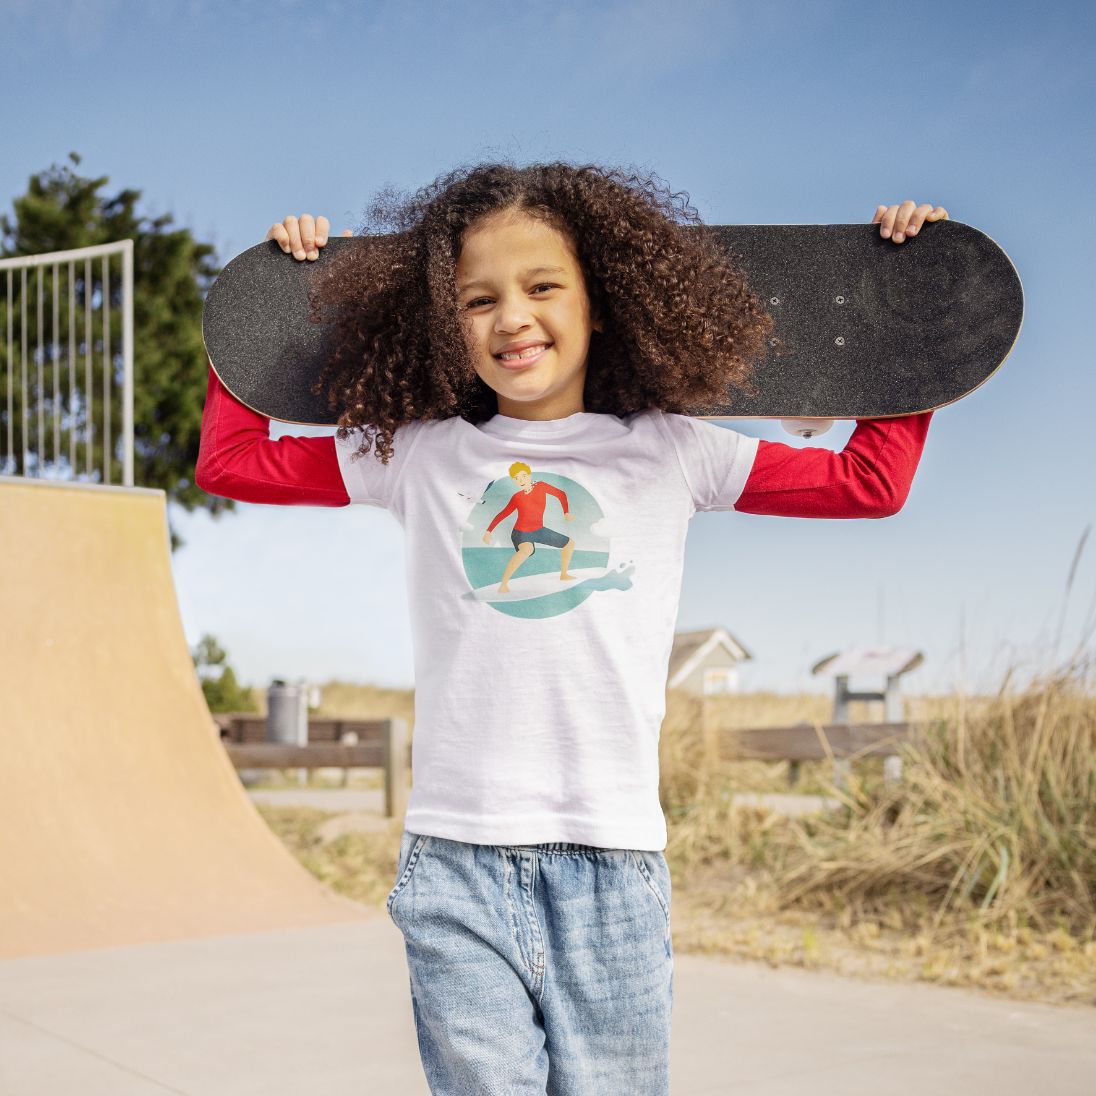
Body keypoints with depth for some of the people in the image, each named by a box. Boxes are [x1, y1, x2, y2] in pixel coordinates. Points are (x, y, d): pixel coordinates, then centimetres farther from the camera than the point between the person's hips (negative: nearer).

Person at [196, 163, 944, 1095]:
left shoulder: (669, 454, 7)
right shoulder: (417, 457, 7)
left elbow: (870, 483, 14)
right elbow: (230, 462, 15)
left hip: (613, 859, 0)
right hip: (457, 864, 0)